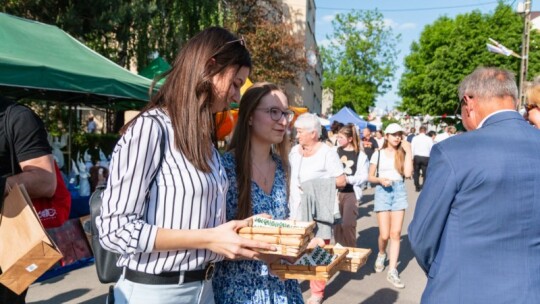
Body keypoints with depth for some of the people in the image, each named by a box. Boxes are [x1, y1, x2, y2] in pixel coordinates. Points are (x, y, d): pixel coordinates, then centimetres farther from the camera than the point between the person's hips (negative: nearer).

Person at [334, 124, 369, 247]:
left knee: (348, 224, -5)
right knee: (336, 223, 7)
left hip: (351, 193, -3)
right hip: (336, 191, 3)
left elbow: (364, 176, -6)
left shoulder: (360, 155, -3)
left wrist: (348, 179, -18)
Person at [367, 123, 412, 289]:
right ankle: (381, 254, 31)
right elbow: (370, 177, 5)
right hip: (382, 192, -1)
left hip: (399, 191, 2)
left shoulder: (403, 154, 5)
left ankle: (392, 272, 5)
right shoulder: (378, 154, 2)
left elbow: (408, 173, -12)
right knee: (384, 234, -3)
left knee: (396, 233, -1)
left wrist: (408, 151, -10)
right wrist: (380, 179, -16)